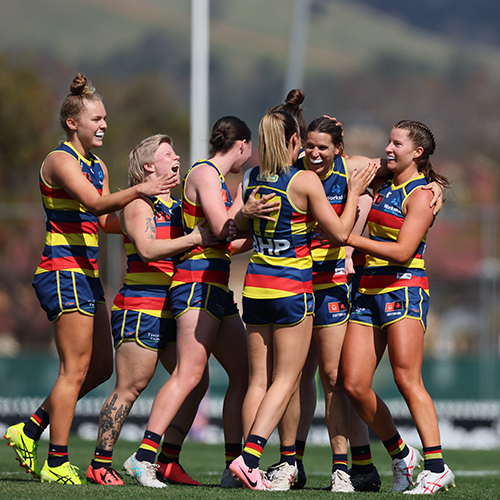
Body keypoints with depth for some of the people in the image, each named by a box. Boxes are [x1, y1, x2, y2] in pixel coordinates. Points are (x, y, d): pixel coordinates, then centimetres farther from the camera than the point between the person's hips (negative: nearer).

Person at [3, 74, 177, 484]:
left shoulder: (98, 166, 18)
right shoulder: (60, 161, -11)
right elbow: (96, 204, -25)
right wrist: (139, 190, -37)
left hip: (86, 274, 9)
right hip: (63, 273, -9)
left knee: (100, 367, 10)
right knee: (76, 370, -9)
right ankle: (57, 463, -4)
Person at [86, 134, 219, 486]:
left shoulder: (175, 206, 20)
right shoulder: (139, 204, -5)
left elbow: (212, 236, 27)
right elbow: (147, 248, -20)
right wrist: (193, 239, -23)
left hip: (172, 309, 9)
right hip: (141, 307, -9)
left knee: (197, 382, 2)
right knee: (130, 388, -10)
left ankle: (168, 462, 7)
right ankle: (100, 465, -5)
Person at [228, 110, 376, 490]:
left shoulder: (250, 179, 5)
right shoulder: (305, 181, -11)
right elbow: (340, 233, -6)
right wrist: (355, 192, 4)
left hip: (255, 285, 5)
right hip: (293, 288, -5)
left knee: (259, 378, 8)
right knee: (286, 380, -1)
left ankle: (251, 469, 4)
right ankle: (249, 455, -16)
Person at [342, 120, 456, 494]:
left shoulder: (421, 195, -6)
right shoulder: (383, 185, 16)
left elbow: (402, 251, -15)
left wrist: (348, 238, -13)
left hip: (404, 288, -7)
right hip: (369, 291, 7)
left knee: (407, 379, -16)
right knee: (354, 385, -1)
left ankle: (437, 468, -15)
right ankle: (401, 455, 14)